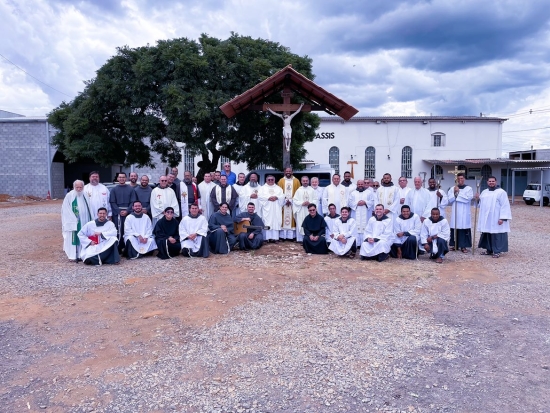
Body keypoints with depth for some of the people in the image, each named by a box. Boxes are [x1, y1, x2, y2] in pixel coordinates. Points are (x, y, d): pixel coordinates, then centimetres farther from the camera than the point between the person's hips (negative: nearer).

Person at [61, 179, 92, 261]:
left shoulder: (85, 195, 6)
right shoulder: (69, 196, -7)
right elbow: (66, 210, -8)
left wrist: (88, 220, 6)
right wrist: (74, 219, -14)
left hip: (84, 221, 5)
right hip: (73, 222, -4)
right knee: (73, 238, -3)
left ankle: (81, 254, 15)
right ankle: (73, 256, 1)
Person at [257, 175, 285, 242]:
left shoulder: (278, 188, 17)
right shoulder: (262, 188, 10)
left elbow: (283, 196, 6)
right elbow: (260, 196, -4)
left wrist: (276, 197, -13)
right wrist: (268, 198, -16)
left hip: (276, 209, 2)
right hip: (266, 208, -2)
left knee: (276, 222, -3)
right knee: (266, 223, -7)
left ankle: (275, 237, -2)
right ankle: (267, 238, -7)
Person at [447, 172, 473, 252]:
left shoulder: (469, 188, 3)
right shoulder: (452, 188, 9)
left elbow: (468, 199, -12)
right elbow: (449, 200, 2)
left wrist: (458, 192, -10)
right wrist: (454, 193, -11)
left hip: (464, 213, -2)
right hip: (455, 212, 2)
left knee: (464, 229, -4)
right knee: (454, 229, 3)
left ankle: (463, 246, 2)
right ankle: (454, 245, 12)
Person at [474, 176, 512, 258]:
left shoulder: (501, 192, -7)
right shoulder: (484, 192, 13)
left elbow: (505, 206, -12)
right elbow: (482, 204, 21)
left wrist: (502, 218, -20)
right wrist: (478, 199, 0)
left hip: (496, 219, -6)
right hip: (486, 219, 6)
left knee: (496, 235, -3)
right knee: (487, 234, 10)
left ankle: (497, 251, 3)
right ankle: (489, 250, 19)